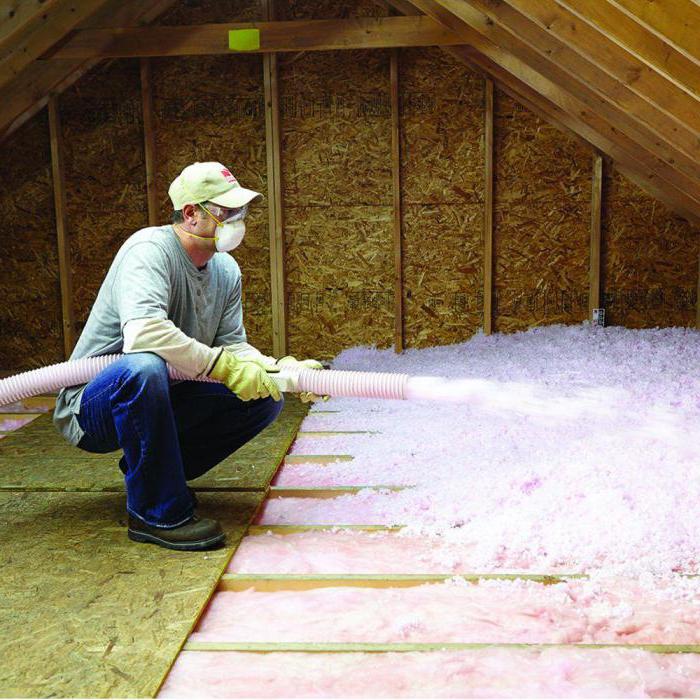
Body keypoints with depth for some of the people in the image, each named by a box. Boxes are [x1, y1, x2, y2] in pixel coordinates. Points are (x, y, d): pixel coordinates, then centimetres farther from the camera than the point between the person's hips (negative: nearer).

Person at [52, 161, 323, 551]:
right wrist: (222, 364, -33)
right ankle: (157, 513, -22)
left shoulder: (227, 270, 4)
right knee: (145, 367, -40)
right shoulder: (150, 249, -22)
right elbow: (142, 332, -38)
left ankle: (158, 472, 7)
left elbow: (233, 345, 3)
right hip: (91, 408, -7)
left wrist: (279, 370, -15)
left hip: (162, 402, 8)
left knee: (266, 397, -4)